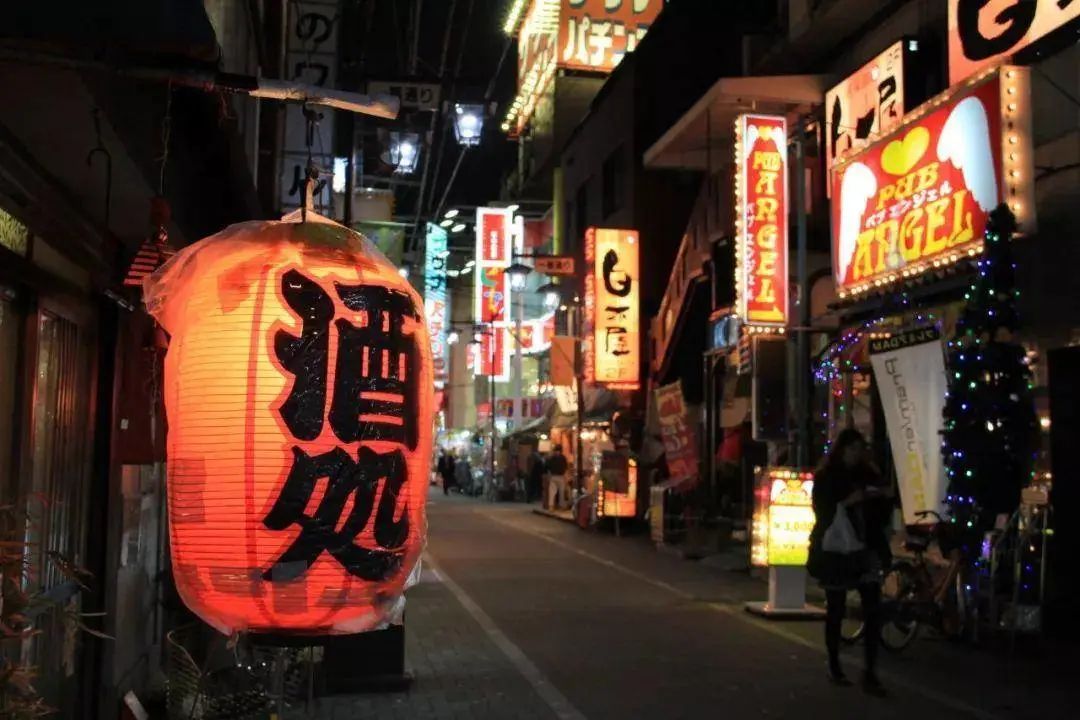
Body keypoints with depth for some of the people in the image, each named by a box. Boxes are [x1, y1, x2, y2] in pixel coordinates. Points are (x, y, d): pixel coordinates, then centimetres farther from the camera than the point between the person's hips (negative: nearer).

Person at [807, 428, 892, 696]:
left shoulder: (869, 476, 9)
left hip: (866, 550, 3)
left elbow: (882, 517, 10)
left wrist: (887, 498, -9)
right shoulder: (825, 479, 0)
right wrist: (846, 503, -21)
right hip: (835, 551, -2)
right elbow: (823, 513, -7)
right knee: (835, 611, 6)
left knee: (873, 610, -7)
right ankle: (834, 666, 20)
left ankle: (870, 673, -3)